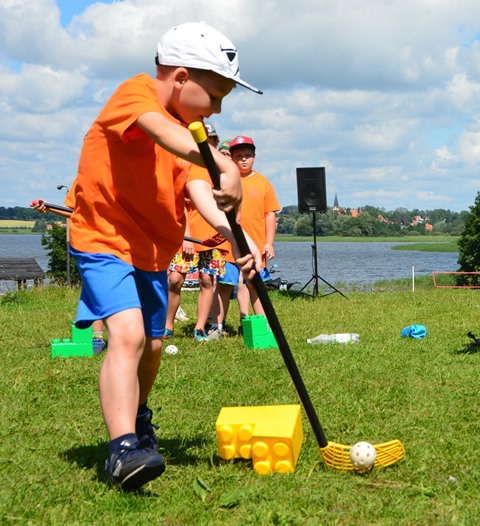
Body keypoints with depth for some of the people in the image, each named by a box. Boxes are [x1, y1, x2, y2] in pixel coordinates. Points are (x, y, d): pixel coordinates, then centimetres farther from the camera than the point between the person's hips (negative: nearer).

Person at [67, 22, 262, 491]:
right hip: (104, 240, -8)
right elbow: (163, 134, -38)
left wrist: (230, 230, -32)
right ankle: (123, 449, -32)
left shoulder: (191, 135, 6)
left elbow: (198, 187, -12)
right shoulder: (135, 92, -16)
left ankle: (137, 421, 44)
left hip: (152, 250, 8)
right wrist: (225, 166, -53)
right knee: (128, 333, -27)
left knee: (151, 345, 17)